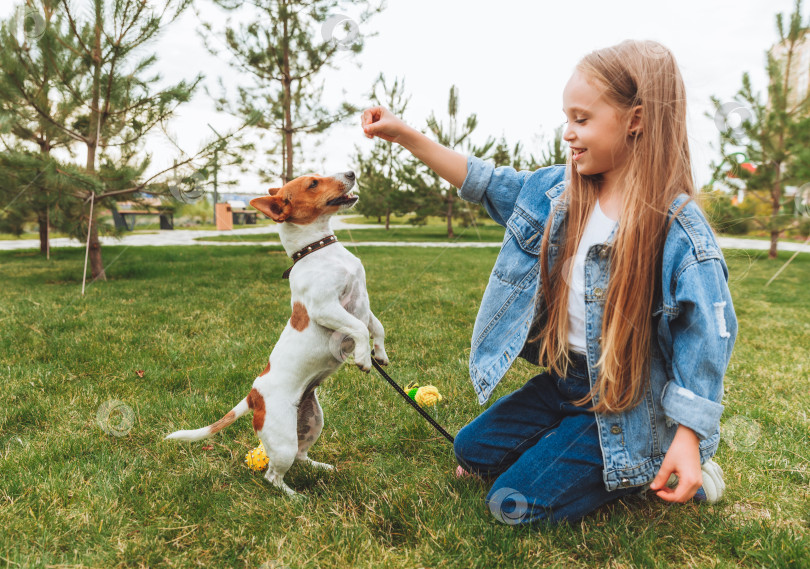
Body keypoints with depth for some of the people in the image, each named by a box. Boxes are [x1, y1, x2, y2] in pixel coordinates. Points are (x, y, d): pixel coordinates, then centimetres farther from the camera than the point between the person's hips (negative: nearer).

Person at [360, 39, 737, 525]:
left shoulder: (681, 233, -22)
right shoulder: (558, 192, -5)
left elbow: (704, 340, -18)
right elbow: (483, 182, 2)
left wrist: (687, 441, -18)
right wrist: (405, 135, -6)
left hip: (625, 406, -6)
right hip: (563, 379, 7)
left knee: (514, 503, -9)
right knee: (472, 450, 15)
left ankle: (646, 472, 9)